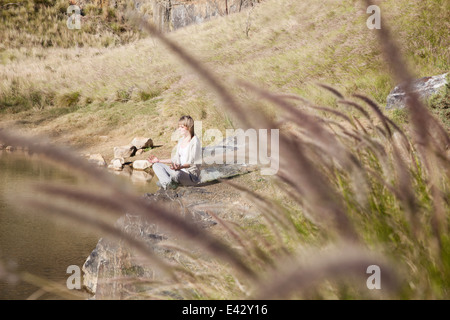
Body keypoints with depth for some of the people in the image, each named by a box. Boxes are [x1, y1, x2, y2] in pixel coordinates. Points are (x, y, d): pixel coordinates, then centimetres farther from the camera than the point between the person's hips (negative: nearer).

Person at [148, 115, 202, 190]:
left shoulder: (194, 140, -11)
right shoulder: (181, 140, 16)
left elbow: (192, 162, -19)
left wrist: (180, 167, -39)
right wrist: (159, 161, 20)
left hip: (192, 175, -9)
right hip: (180, 171, 9)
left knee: (176, 173, -41)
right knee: (156, 165, -1)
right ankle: (168, 183, -26)